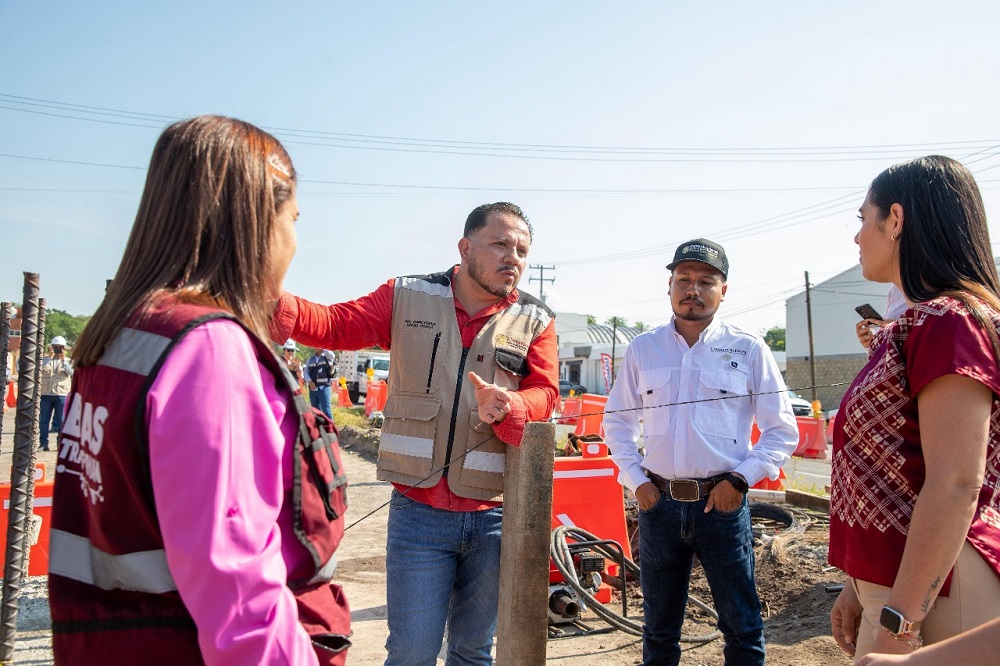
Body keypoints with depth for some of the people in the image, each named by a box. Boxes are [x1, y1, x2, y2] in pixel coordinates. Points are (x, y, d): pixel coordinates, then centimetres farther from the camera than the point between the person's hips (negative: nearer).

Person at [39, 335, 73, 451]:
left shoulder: (68, 361, 8)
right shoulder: (45, 359, 9)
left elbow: (71, 373, -9)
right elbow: (40, 369, -9)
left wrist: (63, 360, -12)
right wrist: (49, 357, -12)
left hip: (61, 394, -1)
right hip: (46, 394, 1)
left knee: (61, 420, 1)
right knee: (43, 420, 3)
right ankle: (43, 443, 9)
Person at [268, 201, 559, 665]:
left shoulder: (535, 322, 4)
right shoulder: (407, 298, 2)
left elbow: (544, 393, -6)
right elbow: (335, 325, -5)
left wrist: (507, 407, -29)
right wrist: (276, 303, -24)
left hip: (494, 517, 2)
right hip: (417, 510, -1)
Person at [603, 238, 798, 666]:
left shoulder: (749, 350, -1)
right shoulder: (642, 350, 5)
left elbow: (782, 431, 2)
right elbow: (617, 422, 13)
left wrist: (739, 479, -8)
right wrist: (635, 481, 2)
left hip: (722, 503, -2)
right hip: (658, 503, 2)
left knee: (742, 629, 8)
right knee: (659, 630, 16)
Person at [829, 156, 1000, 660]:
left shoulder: (947, 321, -17)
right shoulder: (912, 327, 13)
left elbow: (955, 485, -24)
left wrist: (898, 621, -23)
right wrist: (860, 588, 17)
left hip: (930, 597, -9)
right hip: (894, 589, 9)